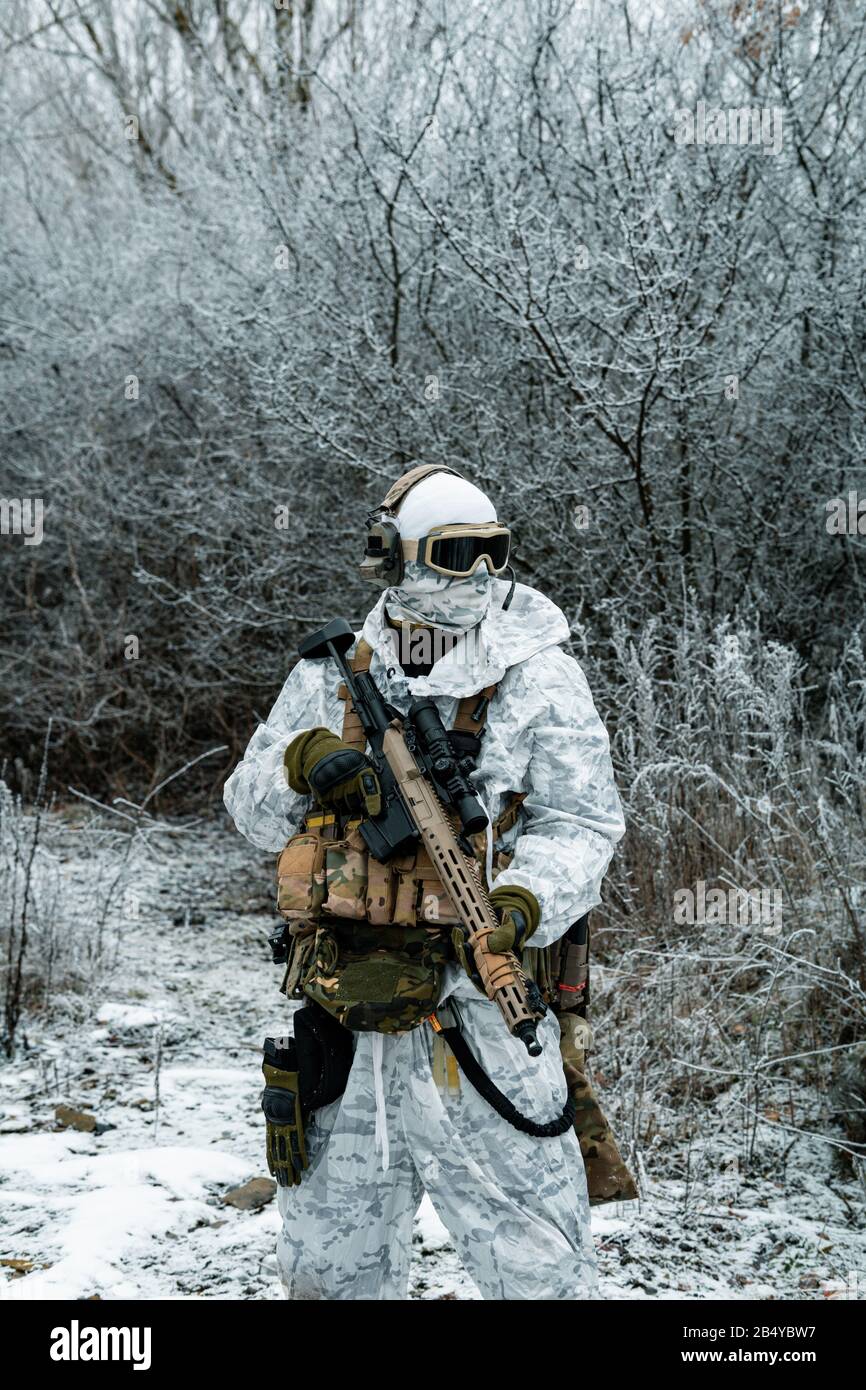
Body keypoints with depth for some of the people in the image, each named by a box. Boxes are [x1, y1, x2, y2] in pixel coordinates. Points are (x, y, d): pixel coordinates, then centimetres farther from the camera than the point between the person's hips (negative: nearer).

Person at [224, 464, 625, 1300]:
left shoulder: (538, 681, -2)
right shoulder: (330, 678, 9)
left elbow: (580, 824, -6)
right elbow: (252, 807, 10)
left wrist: (521, 905, -25)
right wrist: (301, 759, -12)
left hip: (476, 998, -4)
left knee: (528, 1254, -3)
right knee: (330, 1250, 17)